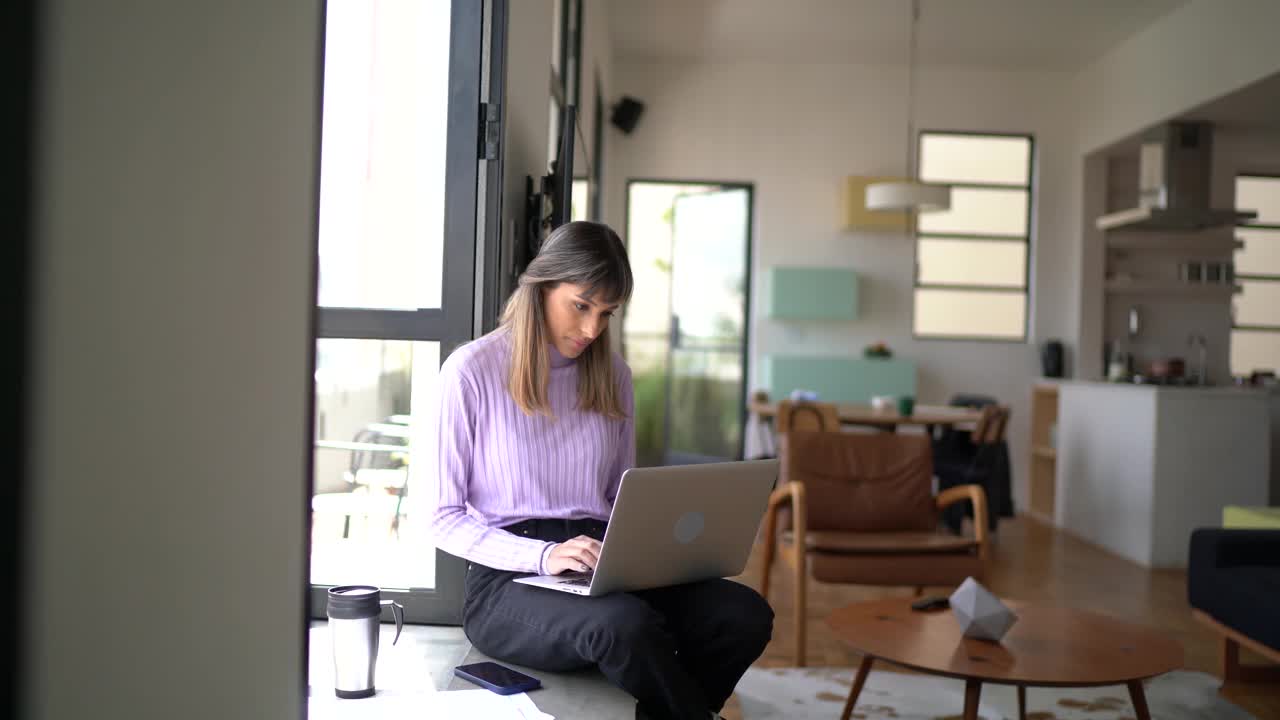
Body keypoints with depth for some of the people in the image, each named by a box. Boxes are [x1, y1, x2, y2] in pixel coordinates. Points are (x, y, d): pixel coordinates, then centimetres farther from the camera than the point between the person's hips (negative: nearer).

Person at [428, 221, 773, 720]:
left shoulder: (613, 375, 12)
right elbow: (445, 519, -4)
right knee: (626, 624, -37)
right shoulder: (472, 370, -3)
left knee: (745, 613, -22)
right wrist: (542, 555, -19)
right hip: (508, 578, -5)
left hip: (603, 573, 5)